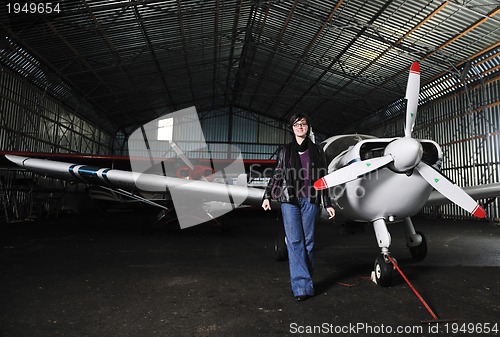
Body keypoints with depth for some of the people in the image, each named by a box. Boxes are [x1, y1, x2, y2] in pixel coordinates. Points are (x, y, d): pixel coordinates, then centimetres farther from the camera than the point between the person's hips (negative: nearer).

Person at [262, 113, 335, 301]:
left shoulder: (317, 151, 12)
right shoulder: (285, 151, 12)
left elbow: (323, 179, 12)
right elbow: (276, 176, 10)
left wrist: (327, 204, 8)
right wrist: (267, 196, -1)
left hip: (310, 200, 1)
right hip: (289, 200, -1)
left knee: (308, 241, 2)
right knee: (294, 241, -7)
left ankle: (304, 279, 16)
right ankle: (302, 286, -6)